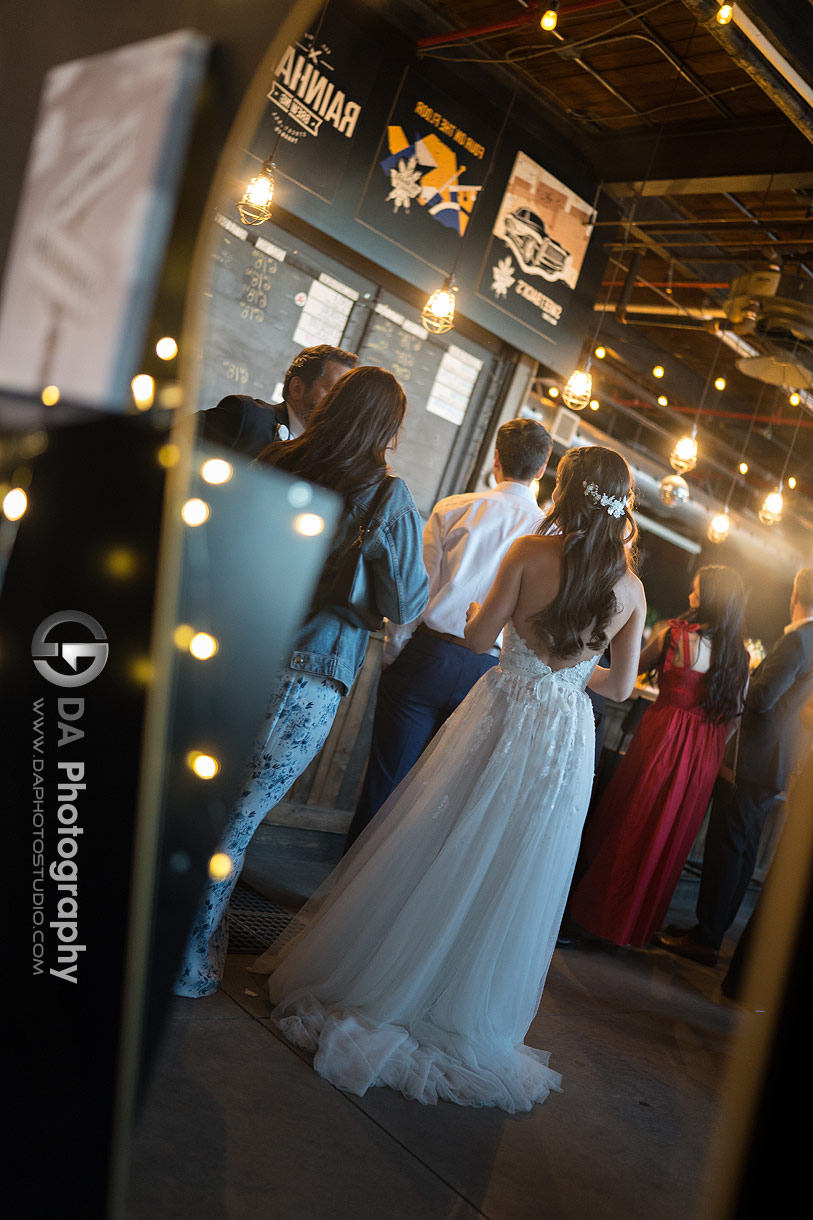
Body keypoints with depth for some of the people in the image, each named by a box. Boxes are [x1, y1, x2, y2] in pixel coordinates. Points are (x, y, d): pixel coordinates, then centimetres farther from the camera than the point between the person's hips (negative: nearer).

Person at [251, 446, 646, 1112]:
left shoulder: (530, 553, -9)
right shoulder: (631, 589, 0)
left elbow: (479, 637, -6)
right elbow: (621, 685, 5)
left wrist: (480, 609, 15)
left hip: (502, 714, -2)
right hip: (567, 740, 3)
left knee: (435, 853, 10)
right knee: (511, 881, 12)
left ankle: (373, 988, 22)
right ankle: (470, 1025, 26)